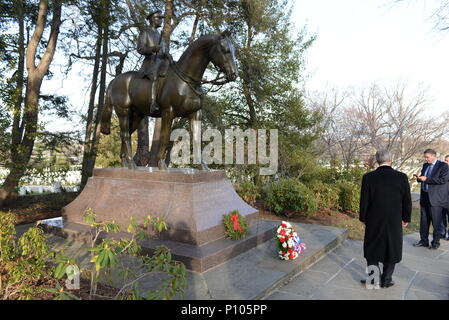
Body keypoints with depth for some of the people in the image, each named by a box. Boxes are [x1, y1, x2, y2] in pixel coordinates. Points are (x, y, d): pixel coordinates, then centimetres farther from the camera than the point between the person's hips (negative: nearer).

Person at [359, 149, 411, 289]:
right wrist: (406, 218, 11)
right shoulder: (402, 177, -9)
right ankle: (386, 279, 25)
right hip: (394, 222, 1)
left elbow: (364, 201, -8)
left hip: (374, 222, -1)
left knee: (372, 250, 15)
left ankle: (374, 279, 21)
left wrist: (364, 218, 6)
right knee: (391, 249, 16)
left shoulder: (368, 177, -13)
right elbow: (407, 201, -2)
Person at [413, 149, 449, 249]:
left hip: (435, 198, -7)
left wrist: (426, 179, -20)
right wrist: (419, 177, 1)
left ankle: (436, 242, 13)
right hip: (424, 197, 7)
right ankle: (424, 240, 22)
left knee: (436, 221, 1)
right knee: (424, 220, 12)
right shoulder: (425, 165, 14)